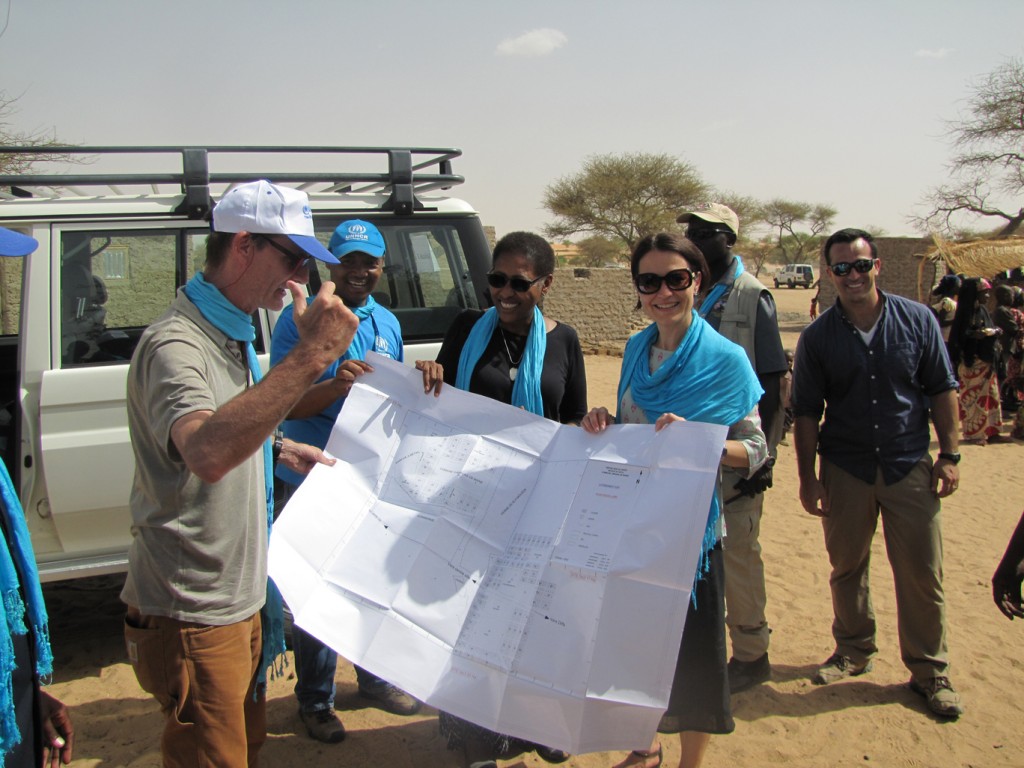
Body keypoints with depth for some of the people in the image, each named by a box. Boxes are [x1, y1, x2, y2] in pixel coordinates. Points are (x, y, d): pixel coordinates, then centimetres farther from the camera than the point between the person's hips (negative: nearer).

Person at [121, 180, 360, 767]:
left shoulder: (234, 332, 8)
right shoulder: (176, 344, -24)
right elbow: (206, 452, -45)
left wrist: (280, 449, 9)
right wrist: (312, 356, -46)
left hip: (239, 599, 10)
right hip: (194, 614, -9)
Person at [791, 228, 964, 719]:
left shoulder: (917, 320, -2)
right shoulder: (818, 336, -2)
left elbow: (942, 389, 4)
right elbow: (806, 411, 1)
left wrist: (949, 455, 0)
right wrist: (807, 477, -2)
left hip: (909, 466, 0)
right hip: (845, 470, 1)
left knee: (922, 575, 4)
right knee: (846, 568, 12)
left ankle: (930, 672, 20)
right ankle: (854, 651, 33)